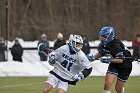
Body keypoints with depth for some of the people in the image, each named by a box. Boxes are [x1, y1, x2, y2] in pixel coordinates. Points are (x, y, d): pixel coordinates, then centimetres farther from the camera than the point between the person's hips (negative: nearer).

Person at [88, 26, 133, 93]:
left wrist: (110, 60, -45)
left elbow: (121, 60, -34)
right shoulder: (102, 44, -9)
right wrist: (93, 57, -6)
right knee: (107, 83, -14)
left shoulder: (116, 45, -32)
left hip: (125, 65, -6)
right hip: (114, 65, 6)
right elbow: (101, 53, 12)